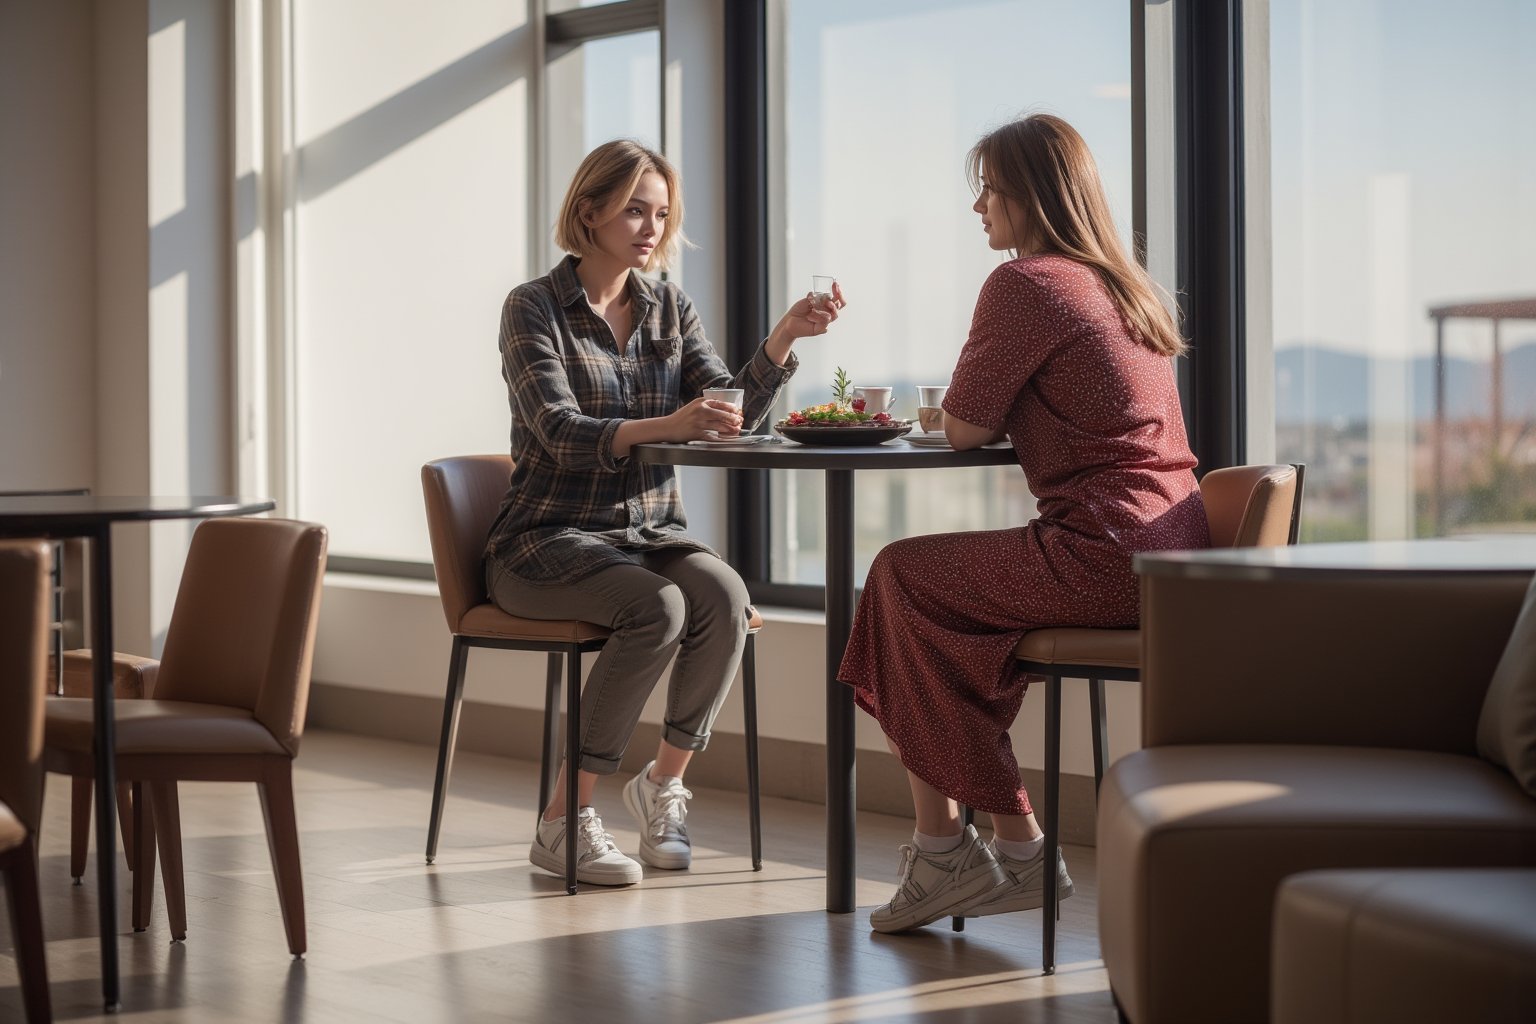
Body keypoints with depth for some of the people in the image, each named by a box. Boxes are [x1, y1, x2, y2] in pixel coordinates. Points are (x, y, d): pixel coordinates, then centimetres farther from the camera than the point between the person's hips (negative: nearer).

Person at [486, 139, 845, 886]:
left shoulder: (670, 310, 11)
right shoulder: (534, 308, -5)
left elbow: (728, 417, 1)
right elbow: (561, 433, -20)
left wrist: (784, 339, -15)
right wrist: (664, 426, -38)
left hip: (649, 534, 5)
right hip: (549, 540, -5)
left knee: (723, 593, -28)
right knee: (657, 606, -33)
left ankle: (663, 782, -10)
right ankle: (564, 821, -23)